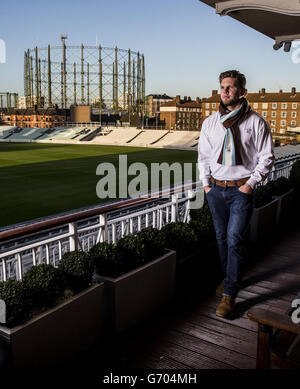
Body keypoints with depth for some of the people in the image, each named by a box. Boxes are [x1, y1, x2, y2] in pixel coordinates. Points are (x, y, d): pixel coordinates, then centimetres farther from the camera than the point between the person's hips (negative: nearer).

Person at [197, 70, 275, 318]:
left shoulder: (256, 122, -3)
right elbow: (203, 154, 14)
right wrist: (206, 182, 5)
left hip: (241, 189, -4)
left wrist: (250, 183, -9)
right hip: (215, 188, 4)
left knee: (234, 240, -9)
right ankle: (230, 279, 32)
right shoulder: (211, 122, 7)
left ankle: (229, 295, -1)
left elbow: (266, 157, -1)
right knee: (222, 238, 13)